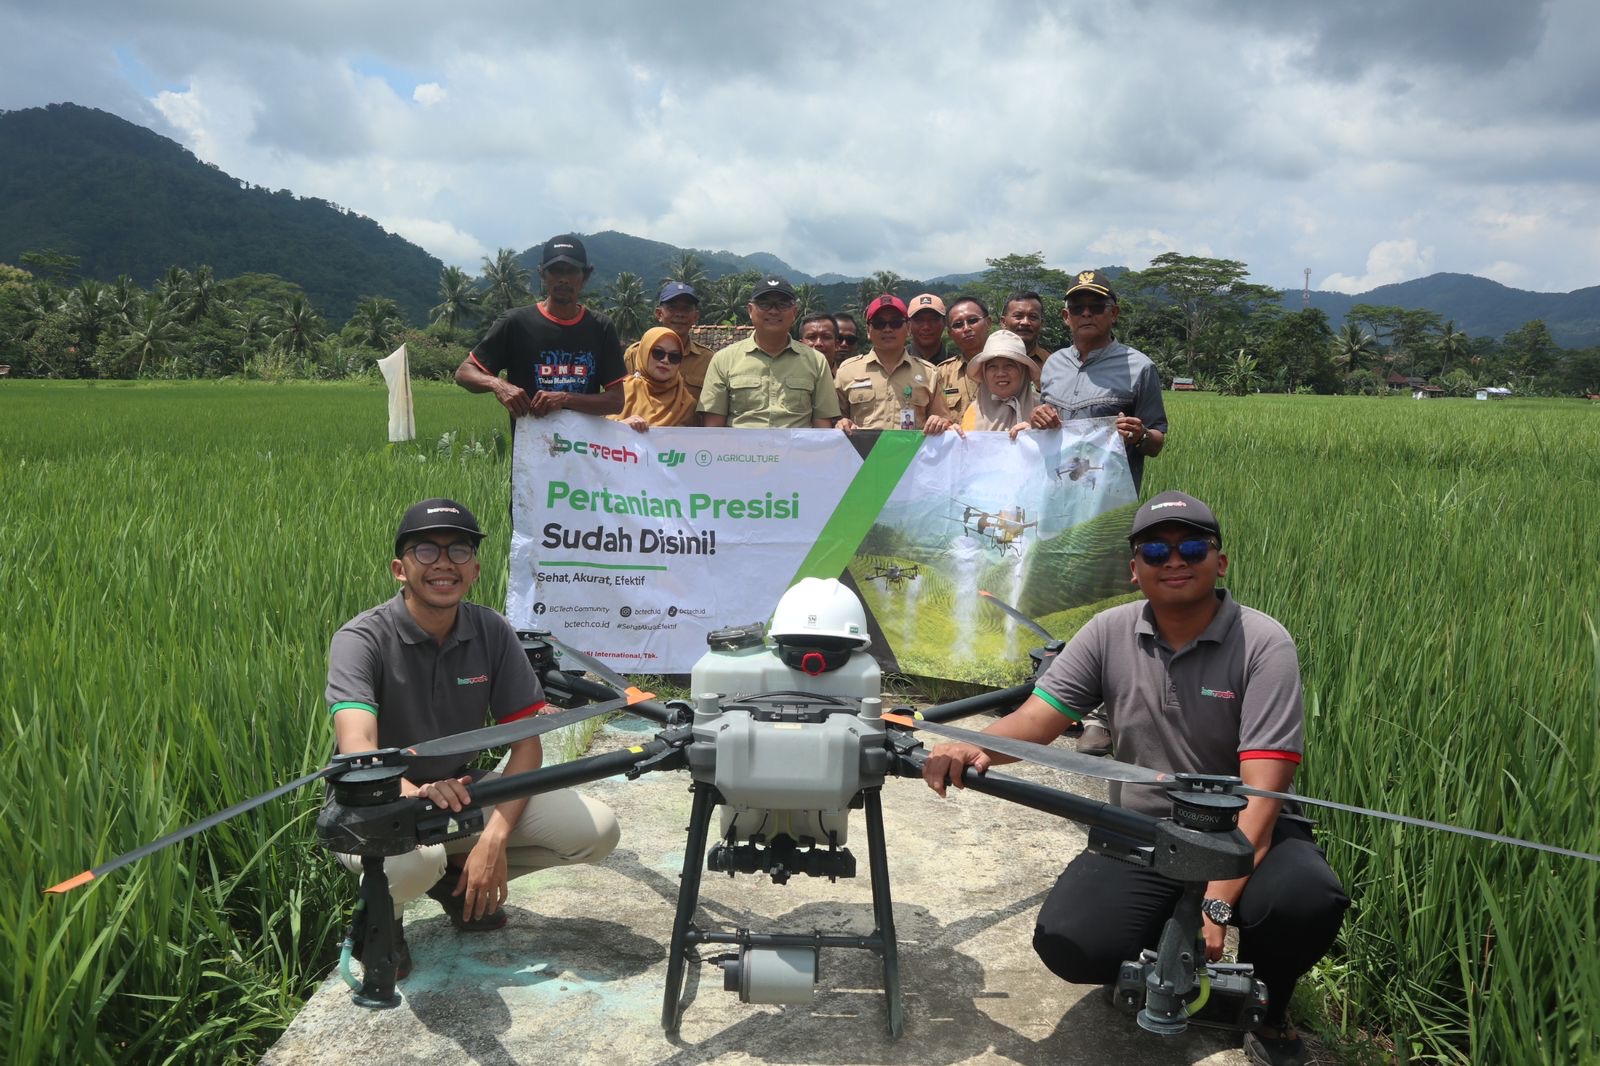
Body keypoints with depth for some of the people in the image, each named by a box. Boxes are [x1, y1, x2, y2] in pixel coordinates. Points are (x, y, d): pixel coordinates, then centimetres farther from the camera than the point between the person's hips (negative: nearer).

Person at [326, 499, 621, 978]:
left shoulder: (492, 633, -6)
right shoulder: (363, 638, -18)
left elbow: (527, 743, -8)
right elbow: (357, 749, -34)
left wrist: (494, 838, -22)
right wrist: (414, 792, -55)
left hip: (462, 791, 5)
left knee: (596, 830, -12)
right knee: (414, 861, -40)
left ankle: (456, 878, 10)